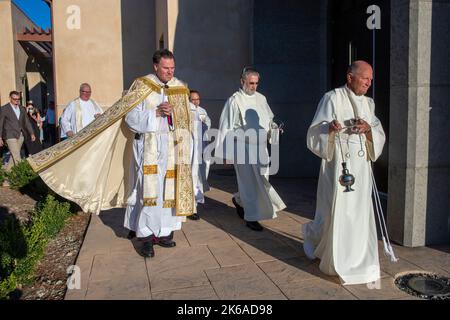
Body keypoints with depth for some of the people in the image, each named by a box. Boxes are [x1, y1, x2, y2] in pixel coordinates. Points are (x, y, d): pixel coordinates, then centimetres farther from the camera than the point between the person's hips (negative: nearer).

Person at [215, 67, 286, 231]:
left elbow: (269, 119, 22)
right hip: (243, 147, -6)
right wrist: (226, 152, -8)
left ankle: (239, 200, 37)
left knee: (260, 179, 11)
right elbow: (227, 127, -7)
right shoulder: (235, 100, -7)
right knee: (250, 181, -1)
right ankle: (251, 217, 12)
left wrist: (272, 128, 1)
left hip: (260, 146, 6)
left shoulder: (261, 98, 10)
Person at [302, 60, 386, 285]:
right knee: (337, 212, 0)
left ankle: (360, 262, 23)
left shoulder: (368, 103, 13)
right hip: (338, 164, -6)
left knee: (360, 214, 8)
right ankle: (311, 233, 30)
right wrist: (329, 128, -29)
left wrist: (368, 128, -11)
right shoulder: (332, 98, -5)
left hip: (361, 166, 6)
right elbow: (317, 130, -8)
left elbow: (379, 134, 11)